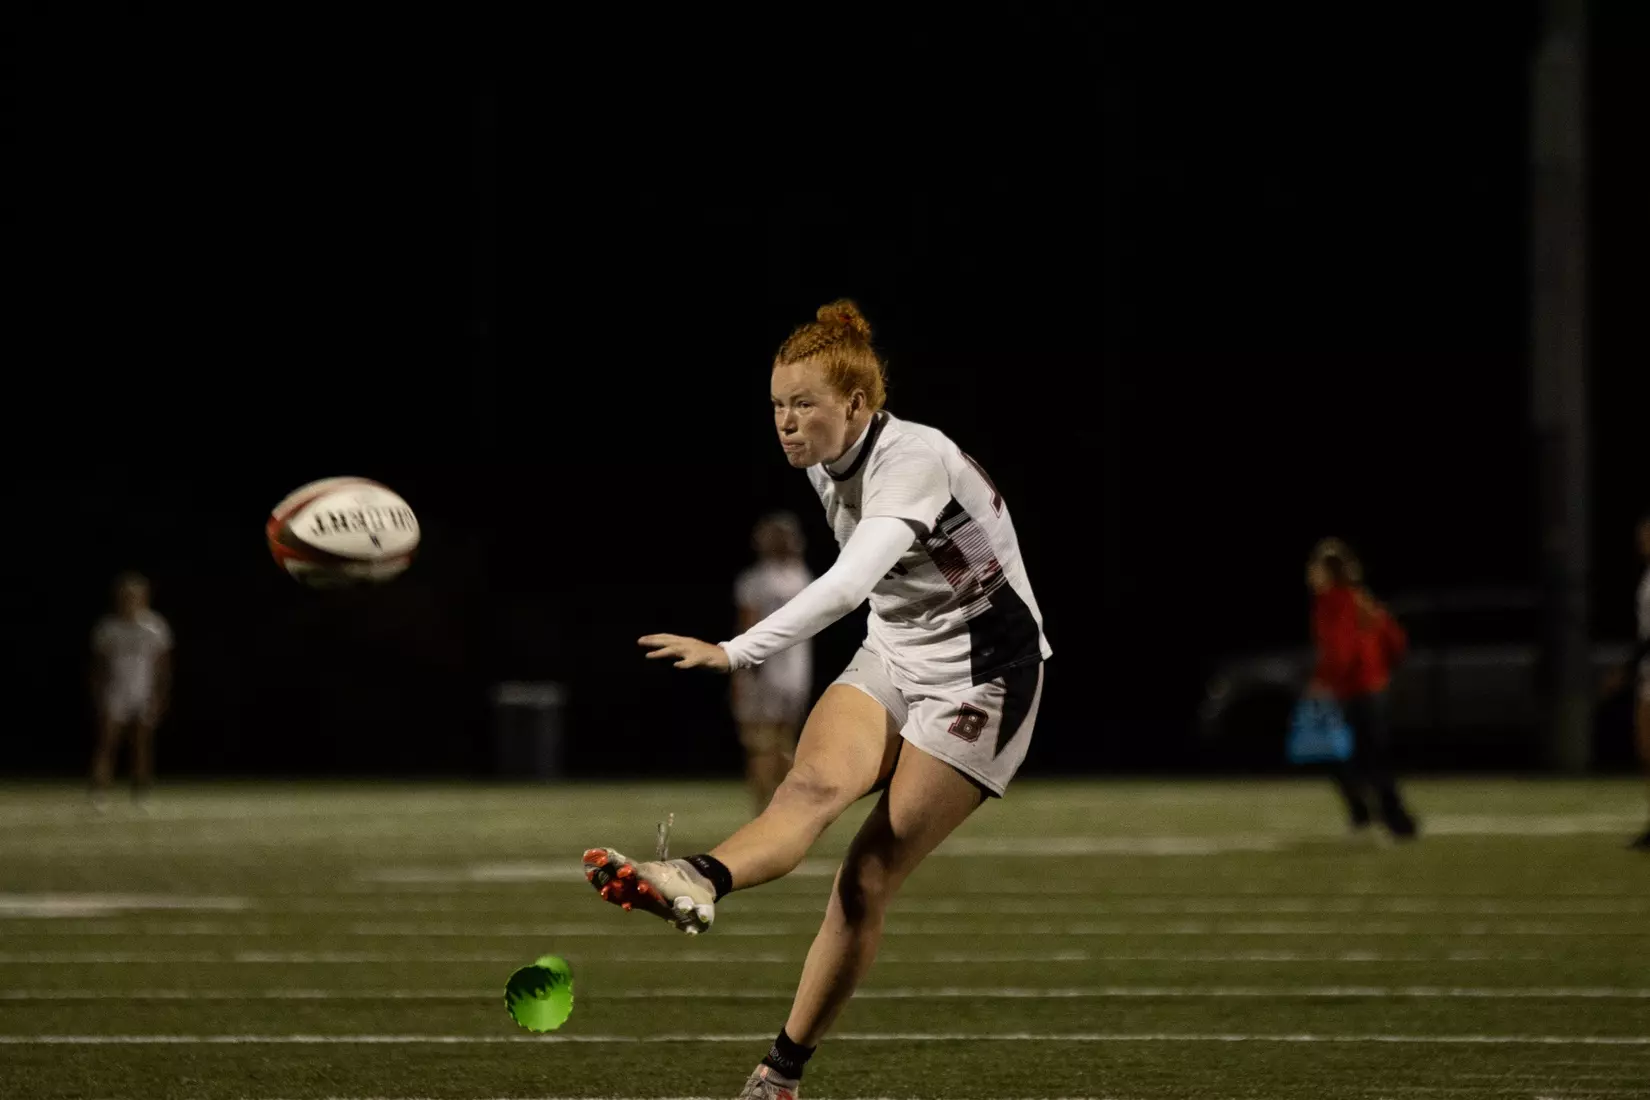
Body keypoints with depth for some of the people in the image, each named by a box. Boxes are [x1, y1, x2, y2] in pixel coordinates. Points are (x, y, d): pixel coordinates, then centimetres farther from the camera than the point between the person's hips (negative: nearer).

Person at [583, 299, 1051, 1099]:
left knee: (869, 877, -12)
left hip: (979, 674, -7)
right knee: (814, 780, -25)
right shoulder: (827, 467, 1)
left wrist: (735, 652, -52)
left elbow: (848, 582, -42)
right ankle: (695, 885, -53)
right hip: (891, 658, 7)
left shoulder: (916, 462, -26)